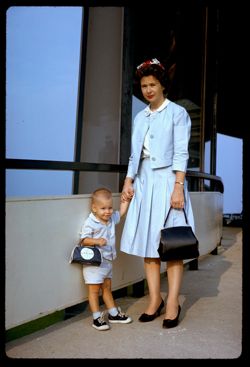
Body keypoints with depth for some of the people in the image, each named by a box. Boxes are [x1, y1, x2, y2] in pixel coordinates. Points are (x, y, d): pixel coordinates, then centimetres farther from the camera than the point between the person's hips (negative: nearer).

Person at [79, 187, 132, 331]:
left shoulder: (111, 219, 6)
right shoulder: (90, 223, -17)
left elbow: (122, 211, 21)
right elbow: (84, 240, -19)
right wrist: (97, 241, -33)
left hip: (107, 261, 7)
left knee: (107, 288, 19)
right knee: (94, 290, 2)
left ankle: (114, 314, 30)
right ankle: (97, 318, 11)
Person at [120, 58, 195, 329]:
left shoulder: (177, 113, 2)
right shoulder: (139, 118, 18)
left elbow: (181, 154, -6)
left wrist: (178, 187, -15)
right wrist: (128, 182, 4)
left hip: (167, 181, -5)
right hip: (144, 182, 5)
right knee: (147, 244, 3)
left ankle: (172, 304, 2)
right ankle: (155, 299, 12)